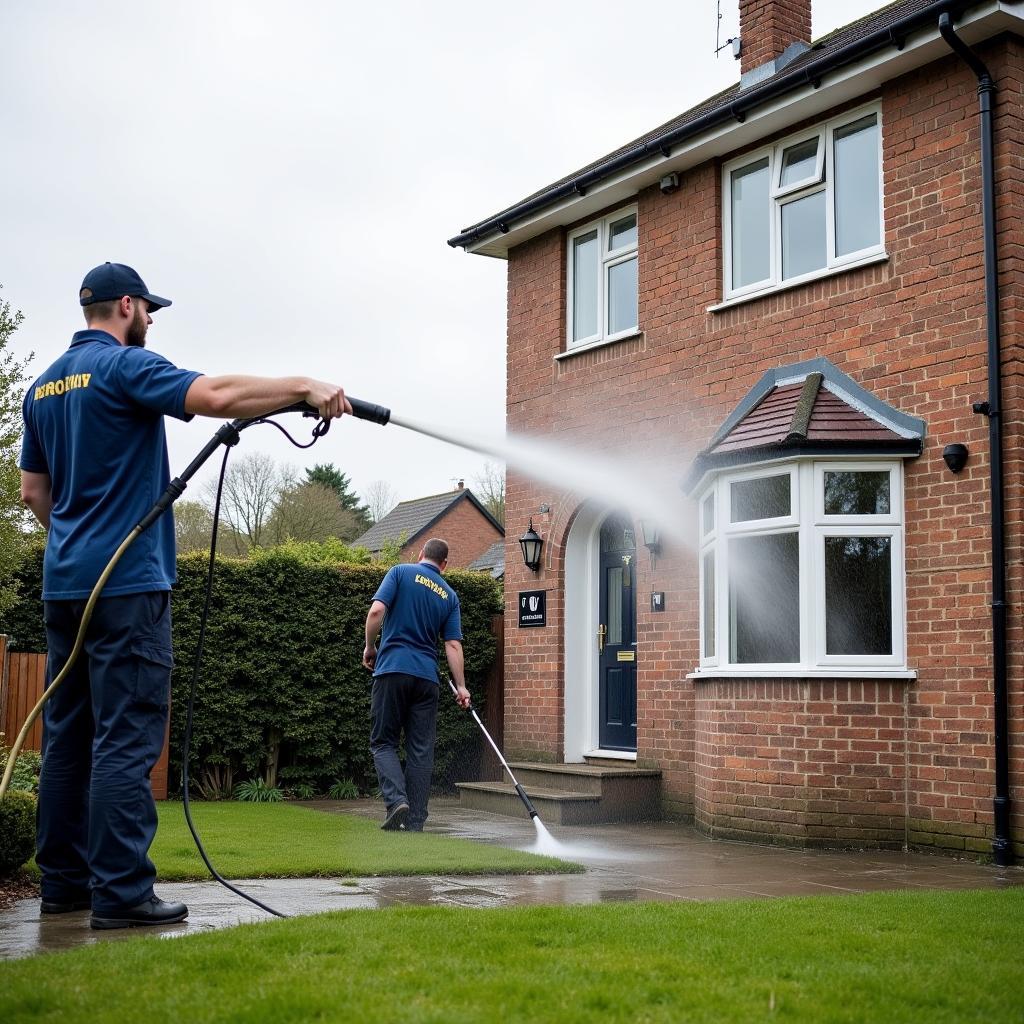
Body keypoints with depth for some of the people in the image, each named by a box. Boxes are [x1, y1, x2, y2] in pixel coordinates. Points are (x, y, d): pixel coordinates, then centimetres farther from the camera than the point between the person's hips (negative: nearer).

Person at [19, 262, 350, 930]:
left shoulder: (45, 386, 17)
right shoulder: (124, 366, -8)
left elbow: (33, 489, 21)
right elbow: (215, 395, -23)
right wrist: (306, 388, -17)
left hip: (66, 581, 9)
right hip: (128, 581, -9)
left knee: (69, 736, 11)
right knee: (127, 740, -7)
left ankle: (64, 881, 16)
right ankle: (122, 893, -7)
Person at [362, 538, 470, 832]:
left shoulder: (401, 572, 3)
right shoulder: (450, 595, 12)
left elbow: (376, 610, -10)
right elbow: (453, 645, 5)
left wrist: (370, 647, 4)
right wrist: (461, 687, 8)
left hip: (392, 669, -3)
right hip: (427, 677, 3)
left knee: (383, 742, 6)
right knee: (421, 750, 6)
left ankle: (396, 800, -16)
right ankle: (415, 823, 4)